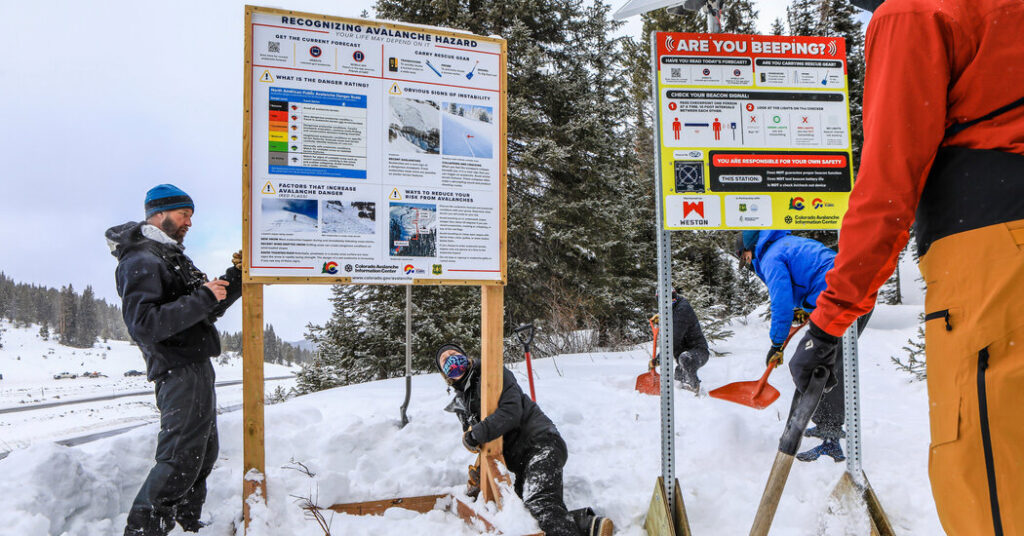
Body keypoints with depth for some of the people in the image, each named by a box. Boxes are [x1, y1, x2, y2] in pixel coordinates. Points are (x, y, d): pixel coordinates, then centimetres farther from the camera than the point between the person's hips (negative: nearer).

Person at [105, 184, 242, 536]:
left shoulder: (170, 256, 20)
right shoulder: (141, 261, -12)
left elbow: (208, 310, 22)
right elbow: (143, 324, -25)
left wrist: (235, 276, 9)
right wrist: (201, 299, -25)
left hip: (197, 366, 11)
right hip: (179, 373, -11)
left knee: (203, 454, 18)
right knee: (181, 461, -10)